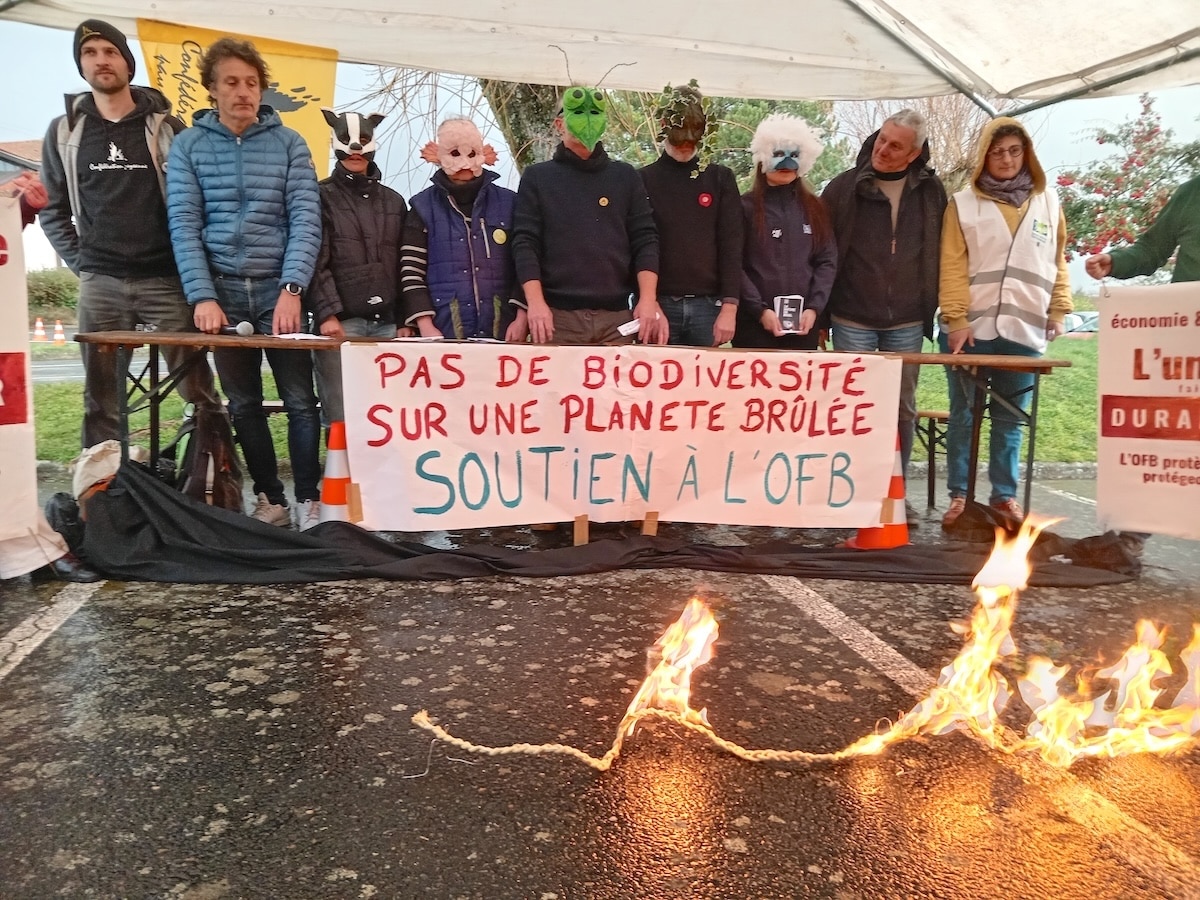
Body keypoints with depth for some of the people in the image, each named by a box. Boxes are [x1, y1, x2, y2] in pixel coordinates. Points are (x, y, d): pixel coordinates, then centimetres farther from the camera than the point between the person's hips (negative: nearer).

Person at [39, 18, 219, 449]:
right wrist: (80, 262, 5)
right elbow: (52, 209, 16)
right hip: (100, 284, 2)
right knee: (101, 400, 4)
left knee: (198, 392, -3)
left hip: (167, 280, -2)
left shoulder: (166, 127, 5)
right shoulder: (64, 132, 10)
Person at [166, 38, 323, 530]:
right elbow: (184, 226, -1)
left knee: (300, 400, -3)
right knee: (243, 405, 6)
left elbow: (305, 219, -5)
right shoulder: (188, 146, 5)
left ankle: (309, 499, 7)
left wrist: (291, 289, -17)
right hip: (223, 290, 2)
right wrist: (202, 296, -14)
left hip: (278, 288, -1)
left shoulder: (288, 143, 4)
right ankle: (269, 497, 17)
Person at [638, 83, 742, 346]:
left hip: (708, 305, 1)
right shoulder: (642, 180, 7)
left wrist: (729, 308, -6)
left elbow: (731, 247, 3)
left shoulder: (721, 179, 9)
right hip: (657, 304, -1)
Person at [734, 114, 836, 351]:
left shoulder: (814, 208, 12)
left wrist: (814, 307, -6)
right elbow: (735, 265, -5)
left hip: (803, 323, 3)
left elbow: (827, 261, 8)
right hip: (754, 322, -3)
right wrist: (760, 310, -13)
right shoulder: (745, 206, 1)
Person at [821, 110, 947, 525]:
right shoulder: (846, 187, -2)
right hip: (852, 320, -2)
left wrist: (932, 309, 5)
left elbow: (939, 253, 7)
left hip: (907, 322, 2)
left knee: (903, 409, 9)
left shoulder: (930, 191, 3)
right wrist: (820, 312, -4)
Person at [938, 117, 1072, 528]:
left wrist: (1058, 311, 5)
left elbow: (1057, 262, 13)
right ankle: (959, 496, 11)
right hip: (971, 328, -2)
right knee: (963, 415, 3)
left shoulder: (1047, 201, 12)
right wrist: (956, 318, -11)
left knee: (1010, 419, 7)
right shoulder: (964, 203, 3)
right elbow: (952, 267, -3)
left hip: (1024, 330, 2)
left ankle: (1005, 495, 15)